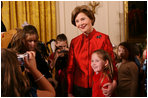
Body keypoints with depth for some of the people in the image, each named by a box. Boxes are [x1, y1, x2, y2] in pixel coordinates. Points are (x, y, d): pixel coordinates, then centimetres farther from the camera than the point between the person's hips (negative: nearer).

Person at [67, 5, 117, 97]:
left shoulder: (103, 38, -5)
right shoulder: (74, 42, 3)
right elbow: (70, 69, 8)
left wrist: (114, 83, -22)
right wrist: (69, 92, 4)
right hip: (79, 88, 2)